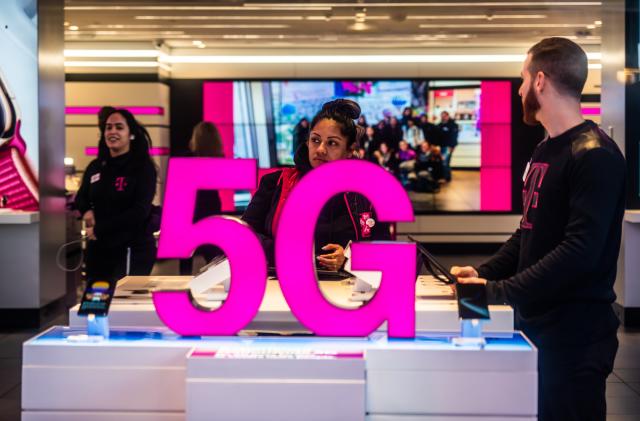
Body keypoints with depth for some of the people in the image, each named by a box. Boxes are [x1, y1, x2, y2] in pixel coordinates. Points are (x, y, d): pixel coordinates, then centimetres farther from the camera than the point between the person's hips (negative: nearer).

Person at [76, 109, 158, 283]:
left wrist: (99, 229, -16)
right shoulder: (96, 166, 10)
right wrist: (87, 211, -4)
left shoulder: (143, 168, -7)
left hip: (132, 251, -6)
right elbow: (81, 197, 21)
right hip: (98, 249, 6)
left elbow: (139, 212, -16)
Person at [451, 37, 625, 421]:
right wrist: (483, 274, 5)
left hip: (574, 335, -9)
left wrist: (498, 292, -22)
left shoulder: (595, 155, -16)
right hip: (533, 323, 9)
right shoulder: (545, 150, 14)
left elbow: (580, 252, -24)